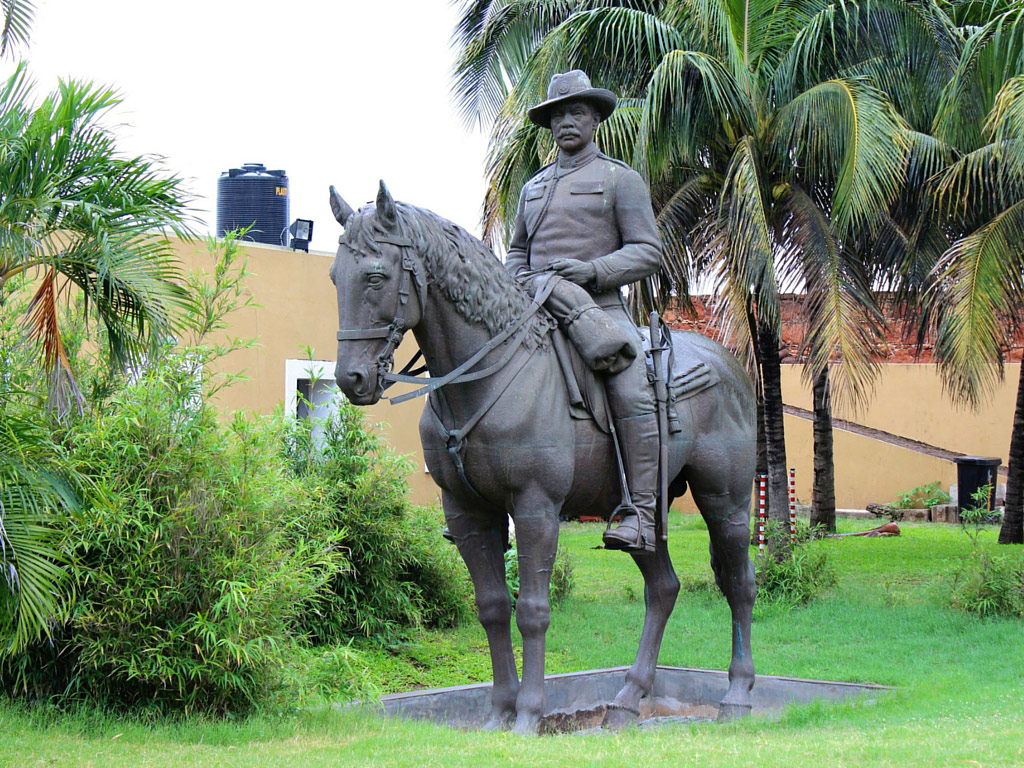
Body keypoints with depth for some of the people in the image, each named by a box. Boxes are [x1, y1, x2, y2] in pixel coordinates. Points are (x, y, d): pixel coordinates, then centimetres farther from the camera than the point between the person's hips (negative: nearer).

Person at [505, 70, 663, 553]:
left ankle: (640, 515, -30)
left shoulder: (621, 179, 7)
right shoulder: (534, 186, 23)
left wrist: (593, 270, -16)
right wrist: (518, 278, 7)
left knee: (632, 392, -27)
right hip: (536, 310, 6)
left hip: (599, 309, -6)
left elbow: (648, 252, 0)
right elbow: (517, 250, 32)